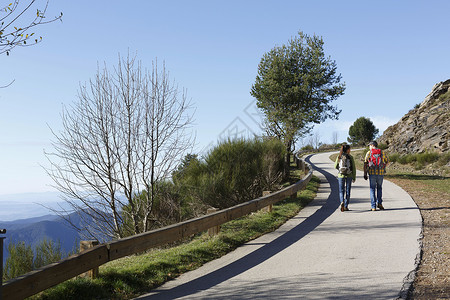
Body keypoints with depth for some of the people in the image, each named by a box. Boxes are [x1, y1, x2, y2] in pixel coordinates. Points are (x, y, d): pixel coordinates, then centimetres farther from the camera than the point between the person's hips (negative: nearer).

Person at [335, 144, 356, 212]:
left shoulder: (339, 157, -1)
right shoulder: (351, 157, -4)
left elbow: (336, 166, 4)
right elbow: (354, 168, -3)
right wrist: (354, 177, 4)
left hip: (341, 175, 1)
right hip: (349, 175, -1)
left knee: (341, 190, 8)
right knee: (347, 191, 10)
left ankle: (342, 202, -17)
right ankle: (346, 206, 12)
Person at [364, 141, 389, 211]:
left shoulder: (369, 153, 2)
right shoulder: (382, 152, 8)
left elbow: (365, 164, -5)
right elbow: (387, 161, 21)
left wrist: (365, 174, -2)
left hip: (372, 173, -1)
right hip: (380, 173, 1)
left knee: (372, 189, 6)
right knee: (379, 188, 21)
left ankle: (373, 207, 1)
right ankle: (379, 203, 7)